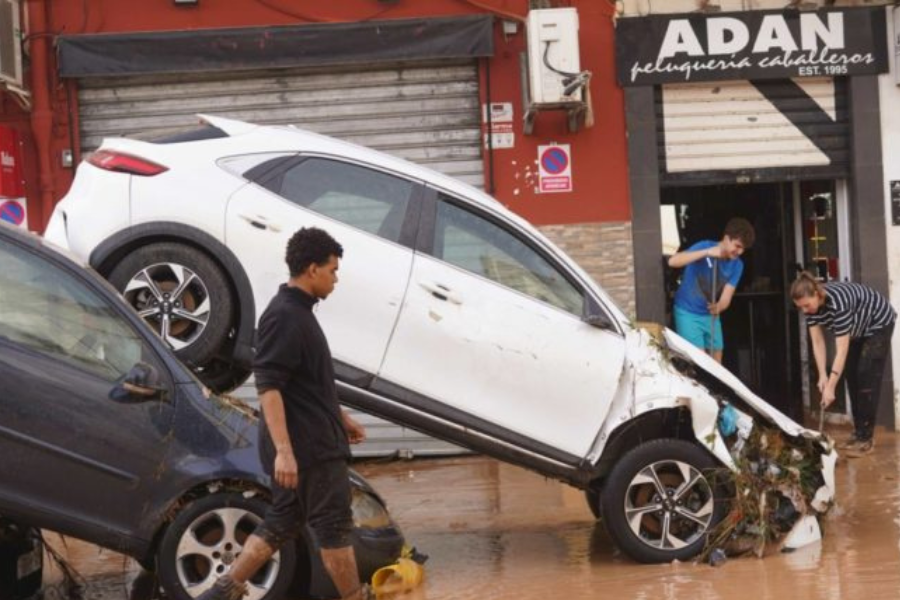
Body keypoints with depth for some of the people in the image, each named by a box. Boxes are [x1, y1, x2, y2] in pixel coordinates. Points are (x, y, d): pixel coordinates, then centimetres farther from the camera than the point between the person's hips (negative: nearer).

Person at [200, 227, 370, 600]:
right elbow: (268, 387, -24)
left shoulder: (297, 312, 14)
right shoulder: (284, 317, -18)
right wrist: (283, 450, -29)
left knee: (281, 523, 13)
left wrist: (341, 416, 31)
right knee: (333, 526, 0)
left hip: (311, 440, 10)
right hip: (307, 446, -10)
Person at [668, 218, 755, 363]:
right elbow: (673, 261, -34)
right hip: (688, 312, -5)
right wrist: (706, 252, -40)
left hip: (710, 314, 6)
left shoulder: (737, 265, -5)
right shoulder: (705, 246, -19)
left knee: (716, 361, 7)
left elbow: (726, 297, -12)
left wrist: (719, 307, -36)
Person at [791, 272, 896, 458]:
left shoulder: (838, 303, -41)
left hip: (878, 323, -8)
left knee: (867, 379, -13)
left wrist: (830, 387, -40)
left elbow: (842, 350, -39)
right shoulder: (811, 304, -19)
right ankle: (859, 433, 15)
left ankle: (866, 438, -10)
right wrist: (823, 376, -23)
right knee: (851, 377, 7)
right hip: (857, 329, 8)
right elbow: (817, 342, -14)